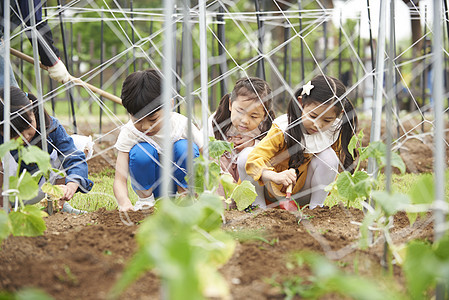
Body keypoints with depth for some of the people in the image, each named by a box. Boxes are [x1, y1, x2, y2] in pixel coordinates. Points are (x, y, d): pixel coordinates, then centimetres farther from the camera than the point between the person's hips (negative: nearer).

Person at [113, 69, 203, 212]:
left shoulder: (182, 125, -22)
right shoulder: (128, 133, -23)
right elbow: (119, 179, -28)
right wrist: (124, 203, -50)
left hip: (179, 179, 0)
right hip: (149, 183, 0)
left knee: (186, 149, -29)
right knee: (141, 152, -30)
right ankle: (145, 199, -7)